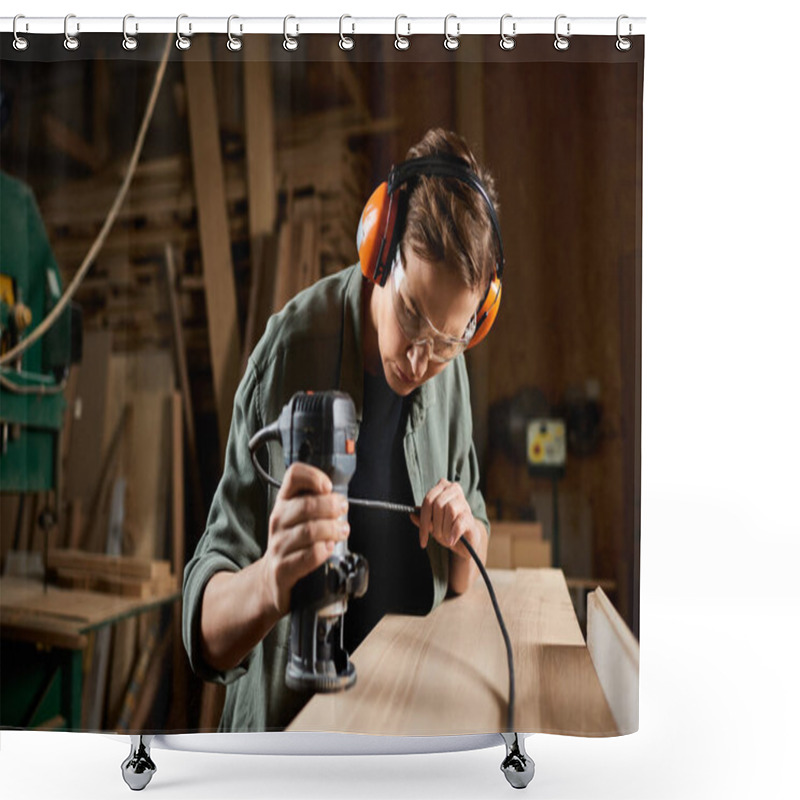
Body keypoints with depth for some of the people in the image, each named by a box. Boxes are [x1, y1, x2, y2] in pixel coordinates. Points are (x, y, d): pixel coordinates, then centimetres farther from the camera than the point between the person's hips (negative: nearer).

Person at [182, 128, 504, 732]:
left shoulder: (450, 371, -4)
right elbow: (206, 636, -21)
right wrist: (269, 585, -41)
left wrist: (465, 534, -14)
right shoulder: (290, 351, -20)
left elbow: (466, 579, 7)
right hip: (289, 724, -3)